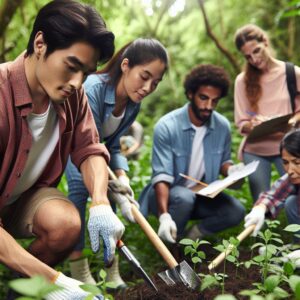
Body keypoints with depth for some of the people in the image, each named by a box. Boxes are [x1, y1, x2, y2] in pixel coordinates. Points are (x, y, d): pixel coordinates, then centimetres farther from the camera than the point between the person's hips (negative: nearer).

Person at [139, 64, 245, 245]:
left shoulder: (223, 126, -6)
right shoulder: (167, 126, -21)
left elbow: (223, 160, 10)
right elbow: (161, 175, -26)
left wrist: (231, 170, -16)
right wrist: (164, 215, -40)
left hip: (201, 194, 4)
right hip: (168, 193, -4)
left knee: (236, 211, -20)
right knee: (184, 197, -37)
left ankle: (191, 236, 0)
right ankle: (169, 243, -10)